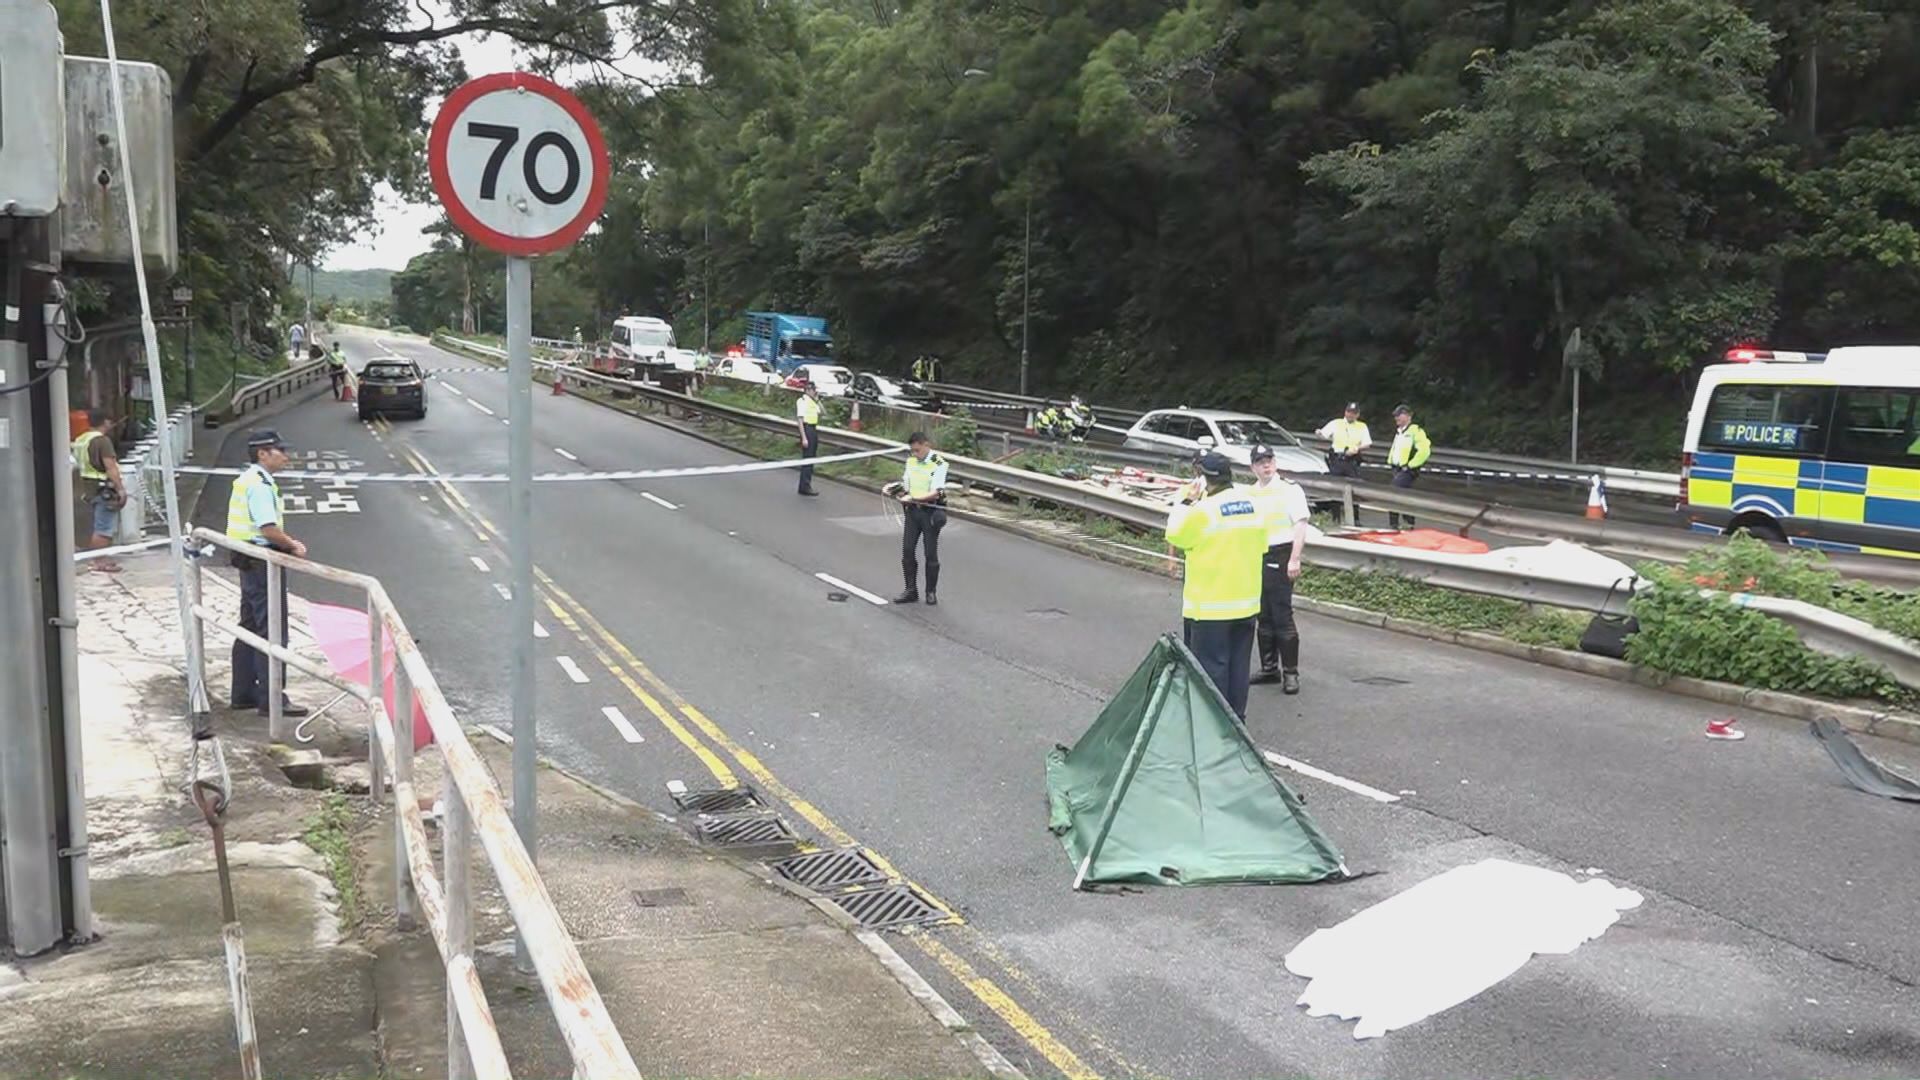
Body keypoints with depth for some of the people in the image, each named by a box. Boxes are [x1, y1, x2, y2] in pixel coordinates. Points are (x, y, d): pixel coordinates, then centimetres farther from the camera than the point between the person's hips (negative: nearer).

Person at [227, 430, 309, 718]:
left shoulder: (247, 479, 15)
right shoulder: (260, 485, -18)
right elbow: (269, 529, -25)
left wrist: (287, 543, 10)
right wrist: (294, 546, -12)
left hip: (249, 561, 11)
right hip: (262, 563, -11)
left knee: (249, 628, 17)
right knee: (272, 632, -6)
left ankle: (243, 693, 25)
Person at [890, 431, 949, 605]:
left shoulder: (939, 464, -12)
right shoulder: (911, 461, 7)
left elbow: (935, 493, -19)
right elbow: (905, 485, 12)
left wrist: (912, 498, -28)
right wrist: (900, 491, -11)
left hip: (931, 512, -5)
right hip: (913, 511, 6)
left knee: (931, 553, 3)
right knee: (907, 551, 3)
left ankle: (931, 592, 16)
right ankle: (911, 590, 14)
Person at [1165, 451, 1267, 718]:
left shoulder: (1203, 511, -19)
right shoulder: (1253, 506, 2)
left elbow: (1174, 535, -6)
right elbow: (1260, 546, 12)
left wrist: (1186, 501, -2)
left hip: (1210, 606, -6)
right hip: (1247, 602, 7)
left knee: (1211, 664, 2)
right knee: (1239, 661, 14)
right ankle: (1237, 717, 21)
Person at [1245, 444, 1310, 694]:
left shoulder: (1289, 489, -6)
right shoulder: (1249, 493, 14)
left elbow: (1300, 524, -10)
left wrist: (1294, 560, -16)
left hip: (1279, 558, -7)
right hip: (1255, 559, 7)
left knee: (1282, 617, -7)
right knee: (1263, 618, 12)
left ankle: (1290, 673, -1)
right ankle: (1269, 668, 21)